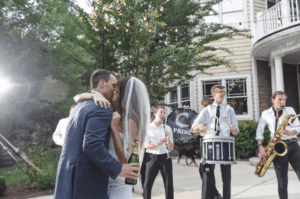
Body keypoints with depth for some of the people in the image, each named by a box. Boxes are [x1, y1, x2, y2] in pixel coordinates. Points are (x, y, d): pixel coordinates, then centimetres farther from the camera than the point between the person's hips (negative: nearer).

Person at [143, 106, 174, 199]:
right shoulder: (148, 127, 2)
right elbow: (146, 145, -6)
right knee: (148, 183, -2)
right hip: (152, 157, -2)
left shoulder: (167, 128, 7)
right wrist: (158, 143, -21)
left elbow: (171, 148, 5)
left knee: (169, 183, 1)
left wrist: (168, 139, -13)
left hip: (165, 157, 2)